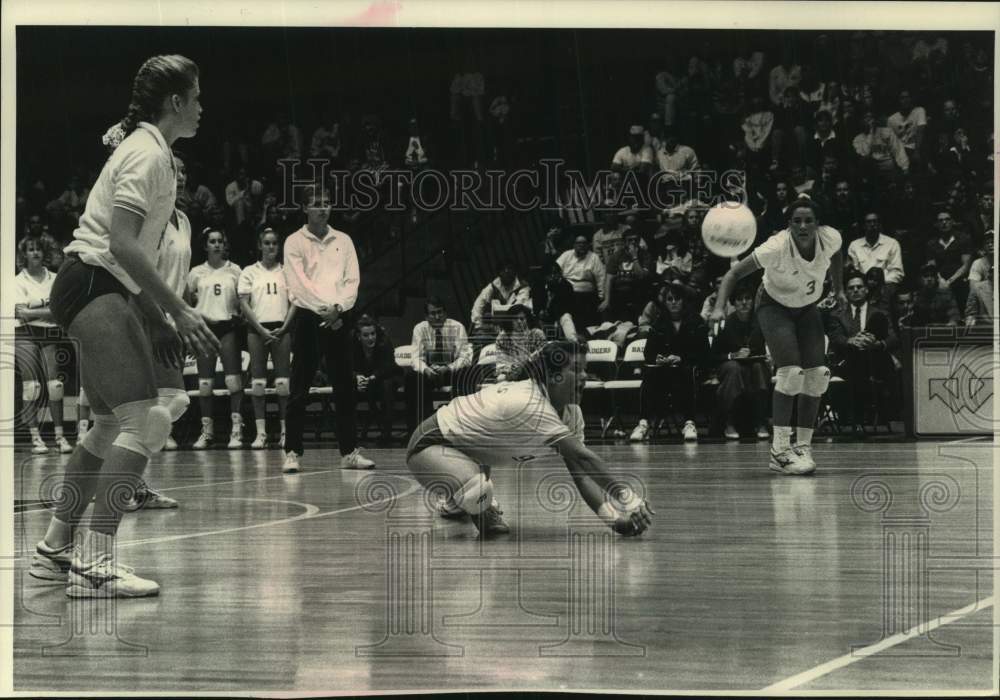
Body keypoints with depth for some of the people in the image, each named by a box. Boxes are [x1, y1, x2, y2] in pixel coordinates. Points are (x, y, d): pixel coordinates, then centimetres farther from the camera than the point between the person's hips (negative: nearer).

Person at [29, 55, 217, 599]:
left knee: (112, 424, 16)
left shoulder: (149, 150, 18)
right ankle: (95, 564, -22)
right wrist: (178, 310, -23)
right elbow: (121, 244, -23)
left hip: (103, 292, 11)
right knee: (146, 421, -19)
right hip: (91, 286, -11)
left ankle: (56, 549, 24)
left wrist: (157, 321, 22)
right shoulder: (147, 153, -13)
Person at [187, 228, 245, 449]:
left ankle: (236, 430, -14)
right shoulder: (196, 273, 8)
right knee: (204, 383, 0)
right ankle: (207, 430, 7)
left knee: (233, 379, -11)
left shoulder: (234, 270, 6)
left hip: (229, 327, -1)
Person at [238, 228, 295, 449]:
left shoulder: (286, 271, 10)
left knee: (283, 381, -5)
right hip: (257, 329, 0)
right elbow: (244, 304, 1)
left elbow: (293, 303, 7)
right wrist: (261, 330, -8)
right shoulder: (249, 272, 7)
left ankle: (285, 430, -3)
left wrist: (283, 328, -6)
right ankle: (261, 432, -3)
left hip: (281, 329, 0)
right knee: (258, 382, -3)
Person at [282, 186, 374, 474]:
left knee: (345, 387, 3)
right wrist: (325, 309, -14)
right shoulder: (295, 242, 2)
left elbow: (353, 279, 6)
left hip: (339, 318, 3)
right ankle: (293, 452, -3)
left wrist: (338, 307, -9)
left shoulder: (343, 240, 12)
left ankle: (349, 451, 7)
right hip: (308, 318, -3)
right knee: (299, 389, -5)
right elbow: (298, 283, -8)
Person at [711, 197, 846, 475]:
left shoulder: (830, 238, -22)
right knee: (791, 371, -23)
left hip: (808, 308, 5)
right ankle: (779, 450, -19)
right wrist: (719, 308, -41)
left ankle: (803, 446, 6)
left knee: (817, 374, -6)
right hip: (774, 306, -5)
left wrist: (839, 290, 10)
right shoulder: (776, 247, -34)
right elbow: (734, 274, -27)